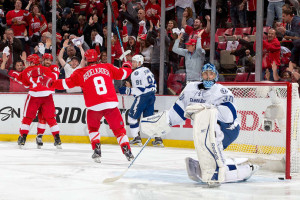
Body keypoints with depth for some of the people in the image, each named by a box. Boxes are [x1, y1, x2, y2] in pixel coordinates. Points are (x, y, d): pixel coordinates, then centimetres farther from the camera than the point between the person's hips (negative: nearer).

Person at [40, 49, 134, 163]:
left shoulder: (81, 73, 3)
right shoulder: (107, 67, 8)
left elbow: (67, 83, 1)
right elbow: (122, 74, 15)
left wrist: (51, 83, 14)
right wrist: (127, 66, 37)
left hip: (94, 107, -1)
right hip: (111, 105, 1)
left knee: (93, 128, 24)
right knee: (119, 129, 13)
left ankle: (97, 150, 9)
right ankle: (127, 152, 5)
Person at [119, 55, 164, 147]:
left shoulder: (136, 73, -14)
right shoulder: (147, 70, 13)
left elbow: (139, 90, -21)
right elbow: (153, 83, 19)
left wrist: (128, 90, -16)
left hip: (142, 97, -9)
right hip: (151, 96, 9)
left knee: (132, 116, 5)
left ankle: (136, 138, 2)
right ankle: (158, 138, 5)